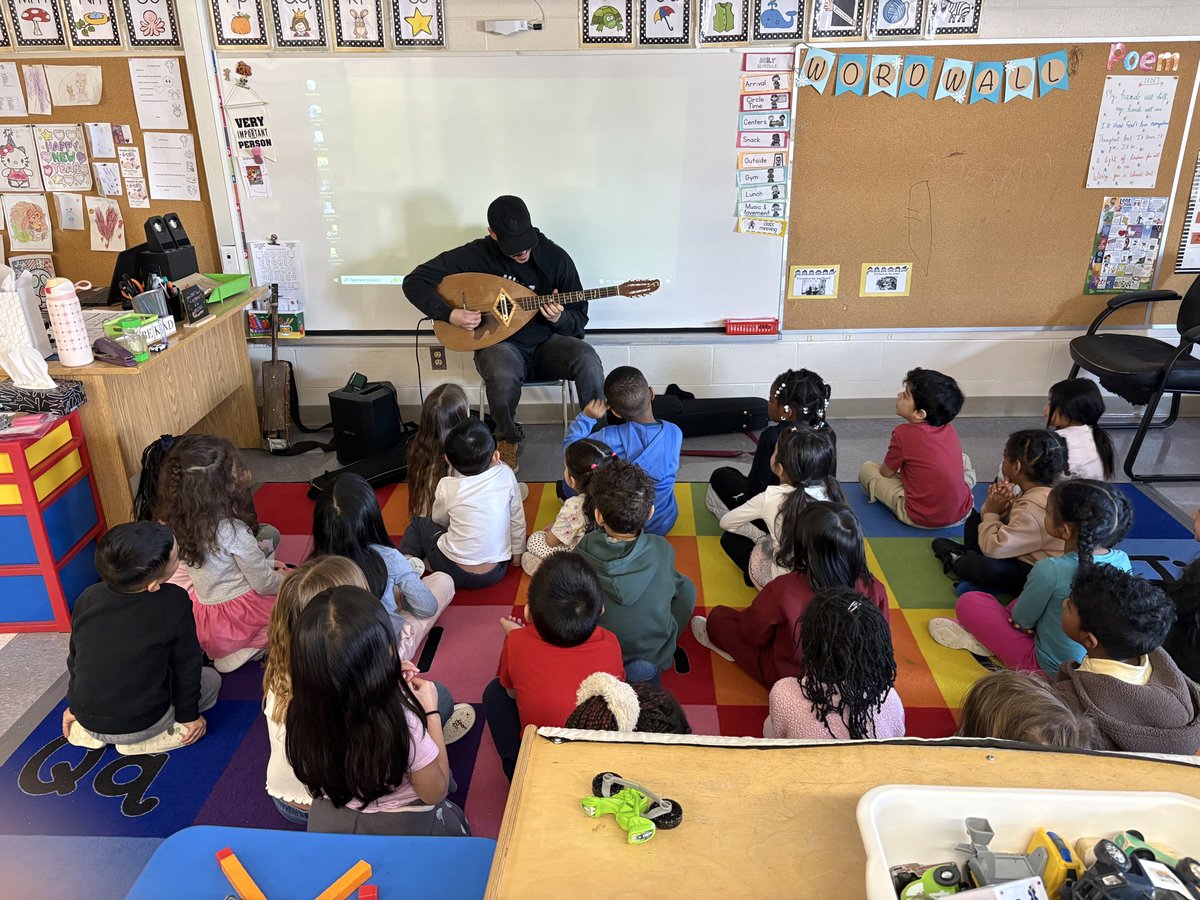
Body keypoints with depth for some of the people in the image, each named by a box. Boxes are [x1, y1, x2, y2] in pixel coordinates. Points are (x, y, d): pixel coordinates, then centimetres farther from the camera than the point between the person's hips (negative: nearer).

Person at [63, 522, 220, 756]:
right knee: (211, 679, 18)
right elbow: (186, 664, -10)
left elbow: (75, 658, 6)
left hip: (87, 719, 5)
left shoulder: (88, 597, -9)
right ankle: (143, 741, 3)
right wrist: (189, 715, 5)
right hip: (141, 724, -5)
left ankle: (90, 733, 16)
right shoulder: (174, 601, -22)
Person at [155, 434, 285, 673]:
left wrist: (261, 563, 6)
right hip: (239, 617, -6)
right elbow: (265, 585, -18)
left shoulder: (175, 518, -10)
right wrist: (286, 579, 2)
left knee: (268, 533, 16)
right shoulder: (231, 530, -30)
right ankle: (252, 649, 2)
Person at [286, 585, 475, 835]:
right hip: (403, 829, -4)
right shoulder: (403, 724, -36)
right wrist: (431, 712, -13)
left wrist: (386, 677, -5)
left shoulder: (298, 715, -23)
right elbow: (435, 793, -16)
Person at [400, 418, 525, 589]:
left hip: (456, 573, -2)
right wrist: (517, 553, 15)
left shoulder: (447, 486, -12)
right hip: (496, 573, 2)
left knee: (418, 523, 20)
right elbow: (518, 520, 2)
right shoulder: (506, 476, -10)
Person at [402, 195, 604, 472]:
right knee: (502, 372, -38)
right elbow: (414, 281, -6)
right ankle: (508, 438, -7)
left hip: (547, 343, 2)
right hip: (500, 345, -1)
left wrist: (560, 319, -22)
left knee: (587, 358, -31)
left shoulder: (556, 257, -5)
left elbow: (579, 320, 1)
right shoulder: (475, 255, -9)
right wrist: (450, 314, -20)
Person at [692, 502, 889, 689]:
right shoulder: (874, 589, -26)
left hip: (786, 675, -4)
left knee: (718, 616, 15)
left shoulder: (785, 589, -35)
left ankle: (721, 641, 47)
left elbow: (753, 634, -15)